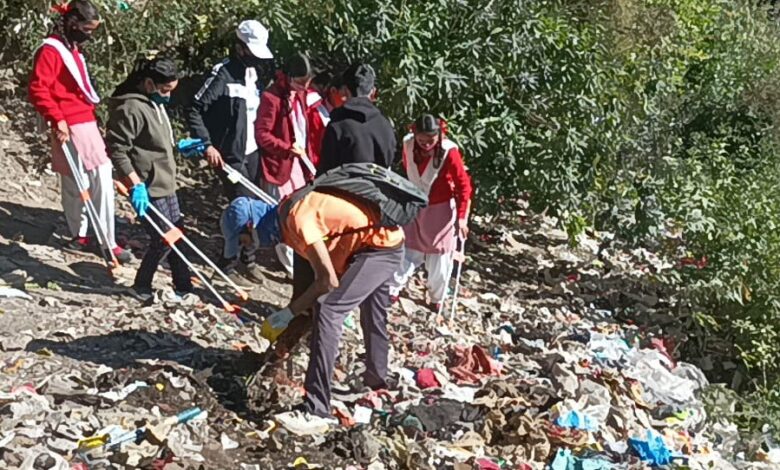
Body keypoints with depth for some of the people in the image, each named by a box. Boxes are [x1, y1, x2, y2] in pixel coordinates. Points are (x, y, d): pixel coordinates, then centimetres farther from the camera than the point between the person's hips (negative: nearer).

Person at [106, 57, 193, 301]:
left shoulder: (155, 103, 10)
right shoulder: (131, 108, -20)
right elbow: (116, 149, -22)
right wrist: (136, 183, -25)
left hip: (165, 184, 10)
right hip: (148, 189, -10)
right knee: (163, 240, -3)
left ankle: (184, 287, 24)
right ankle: (141, 287, 16)